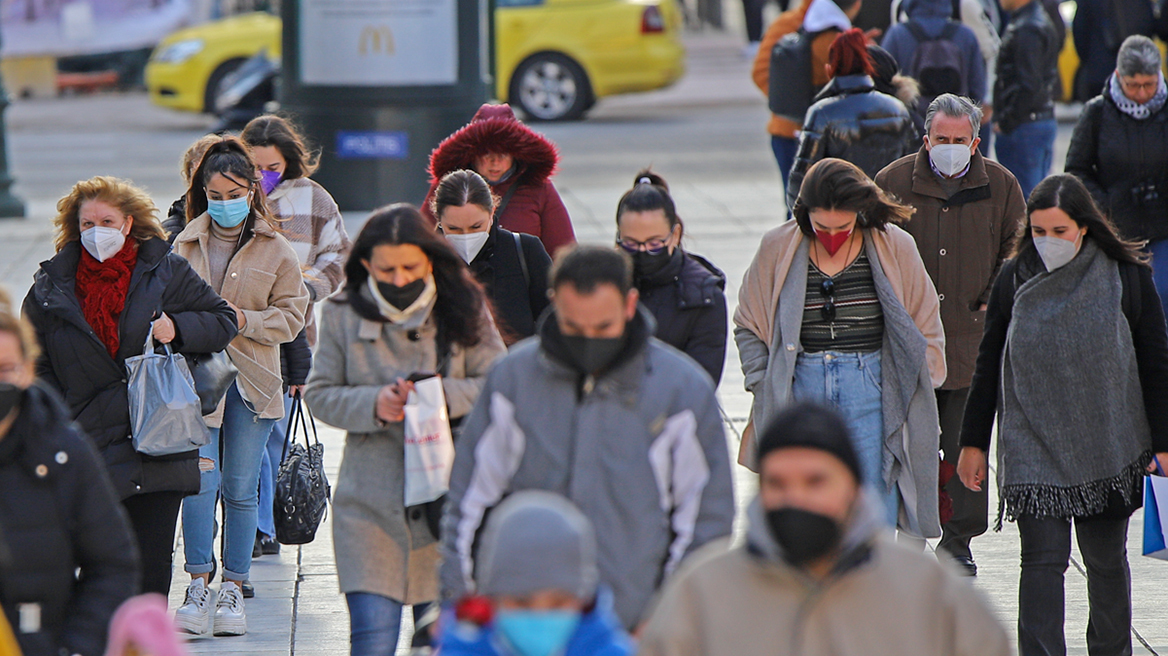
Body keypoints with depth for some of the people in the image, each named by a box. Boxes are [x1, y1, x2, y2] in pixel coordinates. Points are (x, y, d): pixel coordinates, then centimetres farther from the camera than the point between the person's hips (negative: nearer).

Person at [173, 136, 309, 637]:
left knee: (240, 487, 6)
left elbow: (291, 316, 2)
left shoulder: (276, 250, 2)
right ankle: (198, 587, -9)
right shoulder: (185, 245, 7)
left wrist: (244, 320, -12)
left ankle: (233, 587, 14)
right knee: (200, 478, -12)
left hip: (251, 380, 0)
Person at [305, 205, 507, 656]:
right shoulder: (343, 316, 1)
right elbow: (320, 394, 5)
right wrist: (373, 404, -14)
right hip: (371, 503, -1)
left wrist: (441, 394, -17)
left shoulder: (464, 311, 1)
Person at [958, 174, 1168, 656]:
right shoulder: (1015, 280, 0)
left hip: (1108, 449, 0)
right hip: (1033, 448, 0)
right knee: (1042, 559, -9)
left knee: (1106, 560, 12)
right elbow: (989, 366, 8)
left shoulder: (1127, 278, -3)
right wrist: (974, 442, 7)